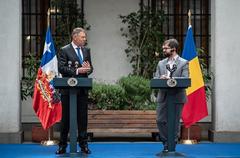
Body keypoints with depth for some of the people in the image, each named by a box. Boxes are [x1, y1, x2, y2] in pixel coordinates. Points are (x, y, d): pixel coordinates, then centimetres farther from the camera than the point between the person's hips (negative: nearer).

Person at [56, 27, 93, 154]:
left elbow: (90, 68, 15)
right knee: (66, 117, 3)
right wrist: (77, 71, -19)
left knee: (82, 117, 5)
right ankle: (62, 145, 11)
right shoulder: (64, 50, -3)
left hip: (82, 90, 4)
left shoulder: (86, 51, 14)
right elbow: (61, 68, -12)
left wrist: (88, 69, -9)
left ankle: (83, 144, 11)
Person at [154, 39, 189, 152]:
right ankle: (166, 143, 14)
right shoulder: (161, 63, 15)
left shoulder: (184, 63, 1)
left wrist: (170, 79, -21)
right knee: (160, 120, 0)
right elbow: (155, 79, 10)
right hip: (163, 97, 4)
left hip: (177, 97, -4)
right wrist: (160, 79, -14)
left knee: (175, 122, 0)